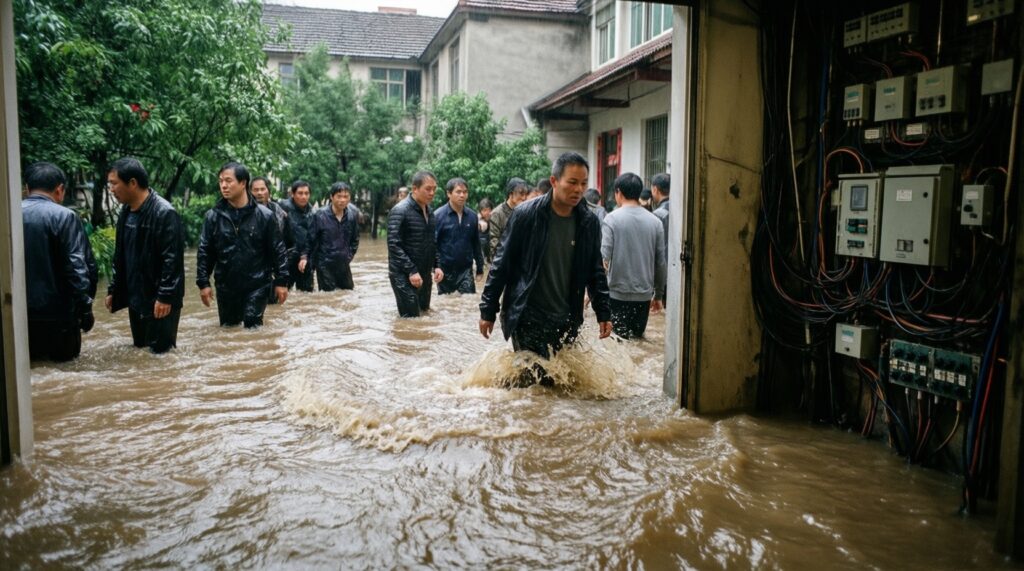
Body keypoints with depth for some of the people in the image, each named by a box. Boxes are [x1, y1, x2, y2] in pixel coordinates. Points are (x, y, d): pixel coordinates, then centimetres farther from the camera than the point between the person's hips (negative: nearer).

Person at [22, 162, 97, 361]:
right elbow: (77, 266, -17)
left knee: (28, 358, 21)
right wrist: (85, 307, -12)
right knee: (64, 355, 15)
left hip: (19, 309, 5)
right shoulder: (64, 217, -13)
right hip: (57, 310, -4)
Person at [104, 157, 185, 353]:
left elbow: (173, 259, -20)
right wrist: (113, 290, 15)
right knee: (139, 348, 17)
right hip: (135, 297, 8)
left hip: (159, 299, -8)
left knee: (160, 351, -1)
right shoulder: (126, 211, 9)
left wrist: (165, 296, -21)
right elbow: (120, 256, 17)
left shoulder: (164, 213, -18)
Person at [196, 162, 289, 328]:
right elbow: (204, 251, 3)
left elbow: (278, 250, -4)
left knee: (253, 329, -3)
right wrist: (203, 282, -2)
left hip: (257, 285, -3)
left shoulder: (264, 215, -8)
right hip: (226, 286, 3)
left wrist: (281, 281, -5)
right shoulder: (213, 216, -2)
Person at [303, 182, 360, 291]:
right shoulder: (320, 215, -11)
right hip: (324, 264, -4)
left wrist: (349, 255, 5)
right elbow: (311, 238, -3)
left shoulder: (352, 215, -1)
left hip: (343, 264, 4)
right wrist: (304, 256, -8)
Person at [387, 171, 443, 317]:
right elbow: (394, 245, -19)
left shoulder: (429, 211, 12)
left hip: (424, 274, 8)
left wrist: (436, 265, 6)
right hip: (404, 276, -8)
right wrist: (411, 270, -22)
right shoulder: (400, 211, -13)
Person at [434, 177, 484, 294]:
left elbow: (476, 243, 9)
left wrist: (480, 267, 10)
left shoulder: (472, 216, 2)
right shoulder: (438, 215, -10)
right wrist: (436, 267, -17)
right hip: (445, 269, -2)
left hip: (466, 269, 2)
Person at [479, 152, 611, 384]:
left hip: (566, 320, 4)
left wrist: (603, 312, 8)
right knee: (537, 379, -8)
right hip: (526, 316, -4)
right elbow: (502, 264, -4)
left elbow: (595, 271, 12)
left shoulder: (589, 222, 1)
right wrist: (488, 310, -3)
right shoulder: (526, 215, -10)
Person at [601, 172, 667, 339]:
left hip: (618, 294, -3)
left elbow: (603, 258, -15)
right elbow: (660, 263, 5)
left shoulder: (612, 219, -8)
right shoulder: (655, 221, 2)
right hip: (644, 295, 3)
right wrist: (658, 294, 16)